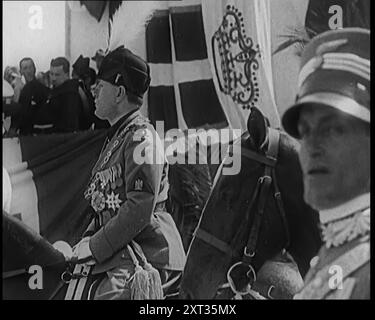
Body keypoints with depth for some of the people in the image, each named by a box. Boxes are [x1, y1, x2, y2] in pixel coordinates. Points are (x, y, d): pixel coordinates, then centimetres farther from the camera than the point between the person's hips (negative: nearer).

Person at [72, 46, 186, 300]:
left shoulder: (141, 136, -12)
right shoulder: (116, 138, 18)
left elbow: (141, 208, -20)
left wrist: (95, 247, -15)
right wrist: (87, 240, 7)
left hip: (144, 258, -9)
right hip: (121, 258, 9)